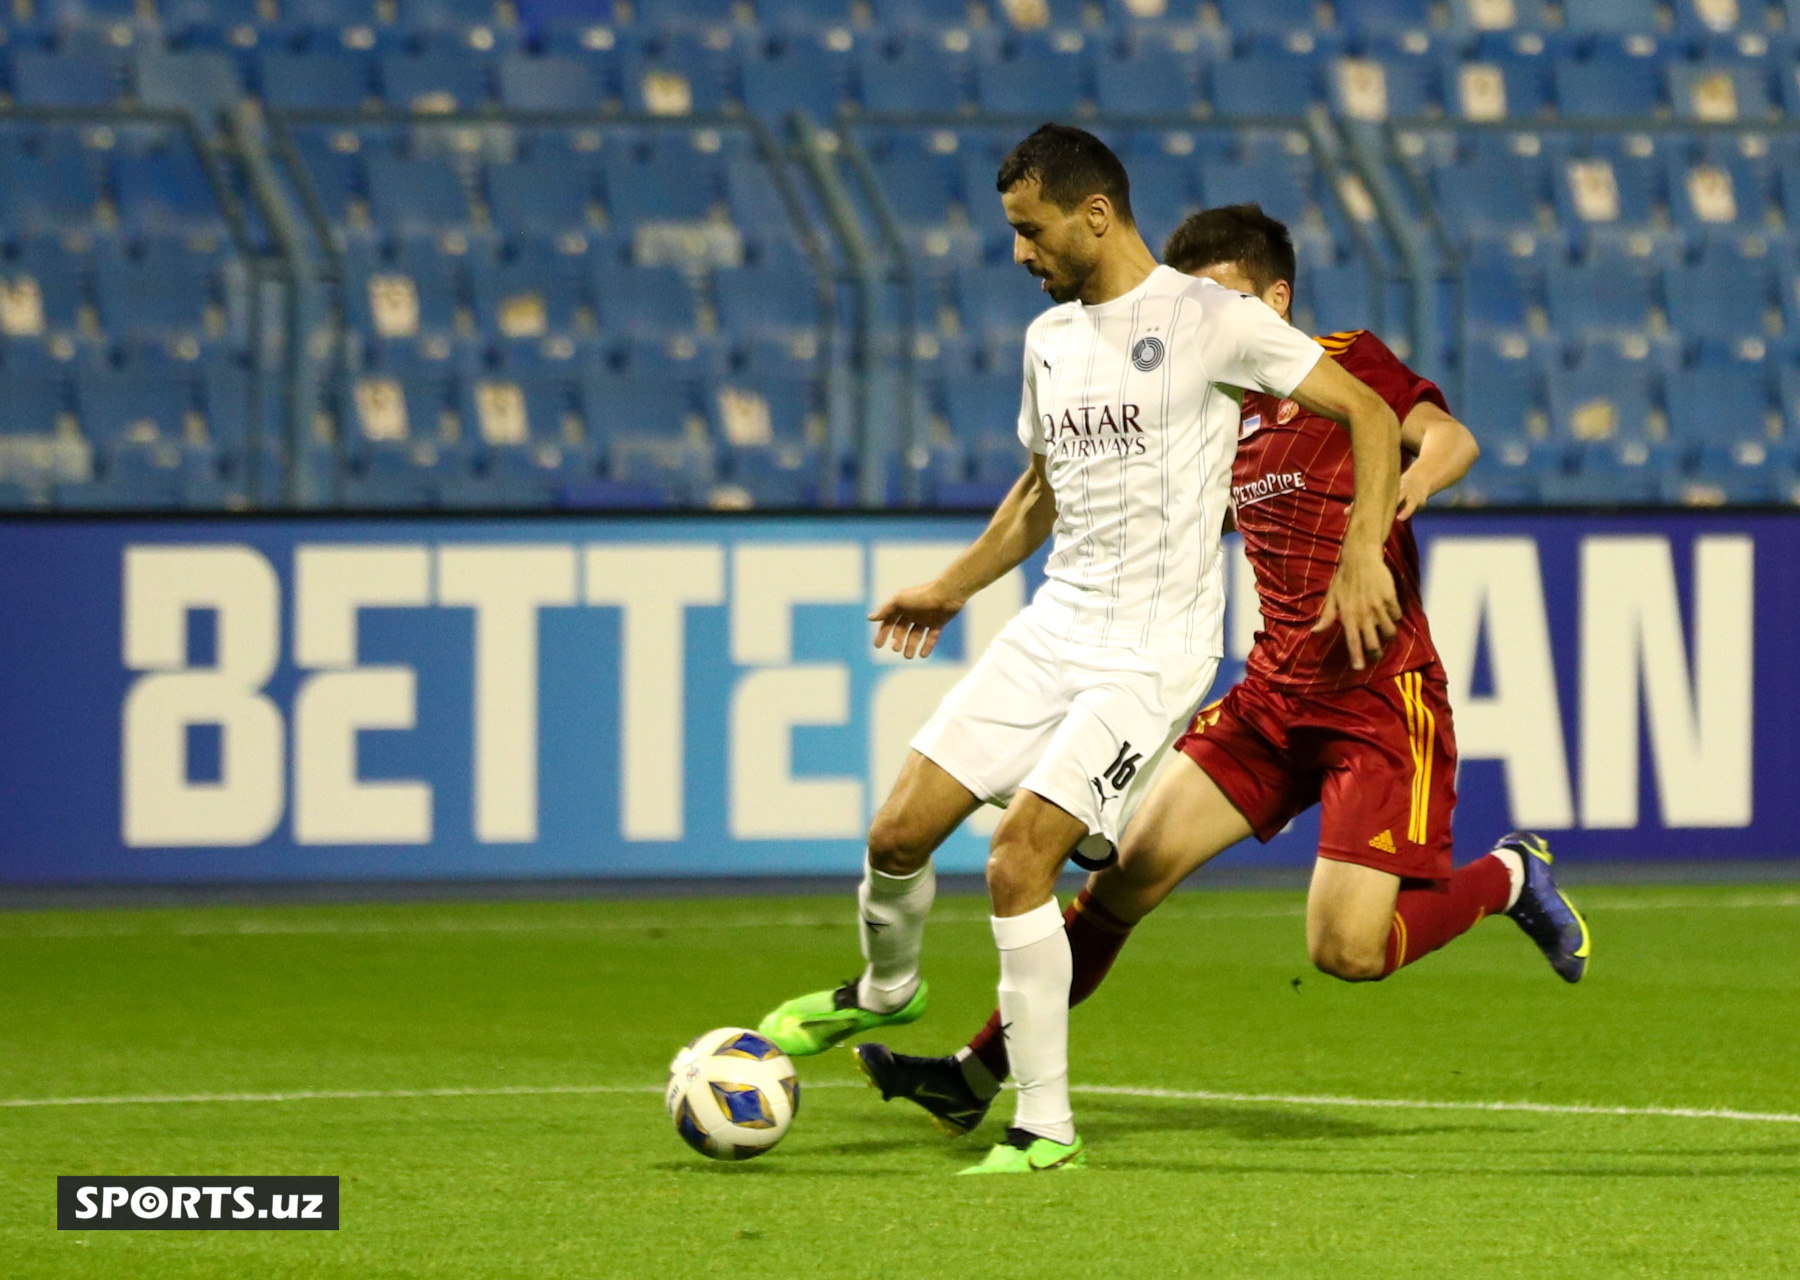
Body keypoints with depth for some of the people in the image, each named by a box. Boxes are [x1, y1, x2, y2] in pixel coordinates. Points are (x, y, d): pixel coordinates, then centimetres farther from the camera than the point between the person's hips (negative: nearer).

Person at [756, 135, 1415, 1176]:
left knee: (1019, 863, -18)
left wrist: (1363, 553, -19)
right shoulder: (1050, 339, 12)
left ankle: (1047, 1128, -7)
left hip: (1155, 652, -7)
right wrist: (953, 588, 30)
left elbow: (1371, 414, -9)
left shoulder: (1210, 319, -10)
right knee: (900, 832, 2)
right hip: (1053, 628, 7)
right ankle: (887, 991, 34)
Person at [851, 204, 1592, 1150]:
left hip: (1382, 700, -7)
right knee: (1128, 870, -3)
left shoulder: (1349, 365, -9)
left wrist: (1413, 478, -49)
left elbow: (1448, 436, -26)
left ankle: (1507, 878, 13)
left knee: (1346, 953, -15)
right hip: (1272, 697, 7)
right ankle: (979, 1077, 2)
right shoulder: (1225, 415, 12)